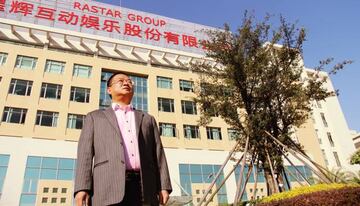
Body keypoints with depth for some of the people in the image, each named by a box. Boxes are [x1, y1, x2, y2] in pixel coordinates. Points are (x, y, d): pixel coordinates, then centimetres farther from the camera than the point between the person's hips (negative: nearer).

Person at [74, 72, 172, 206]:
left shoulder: (147, 119, 25)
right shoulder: (95, 117, 21)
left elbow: (158, 154, 15)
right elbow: (85, 153, 9)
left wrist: (164, 186, 3)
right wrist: (82, 188, -5)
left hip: (144, 188, 2)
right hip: (109, 187, -1)